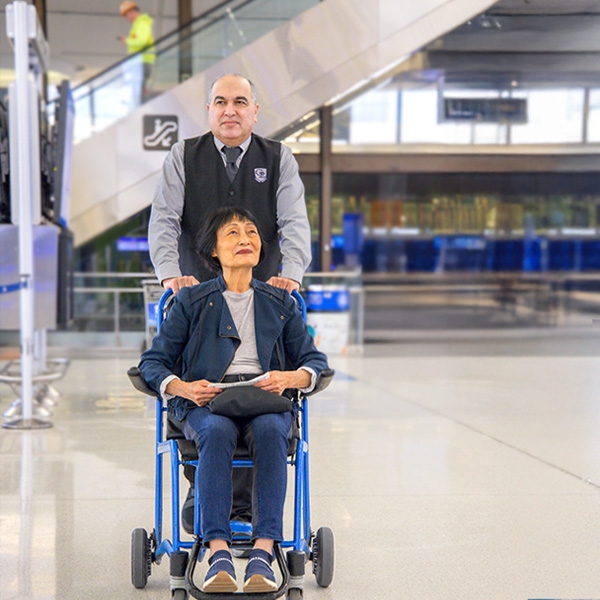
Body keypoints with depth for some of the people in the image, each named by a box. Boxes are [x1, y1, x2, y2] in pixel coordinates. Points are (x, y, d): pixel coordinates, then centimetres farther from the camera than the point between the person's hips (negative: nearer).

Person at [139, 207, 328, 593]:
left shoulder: (279, 302, 18)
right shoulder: (192, 301, 12)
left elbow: (315, 361, 15)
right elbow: (153, 362, 10)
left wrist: (290, 378, -9)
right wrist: (184, 388, -11)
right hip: (206, 403, -1)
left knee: (270, 430, -36)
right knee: (217, 431, -37)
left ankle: (264, 552, -41)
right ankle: (218, 553, -41)